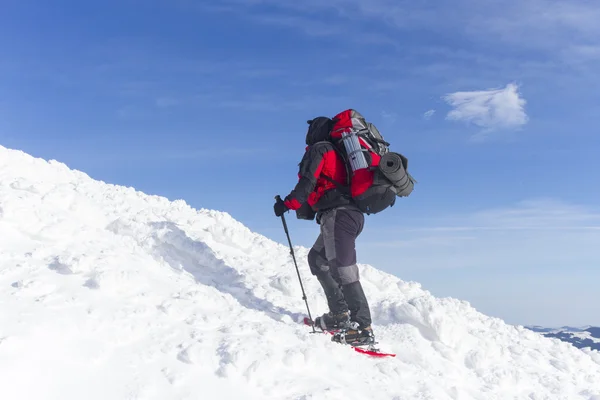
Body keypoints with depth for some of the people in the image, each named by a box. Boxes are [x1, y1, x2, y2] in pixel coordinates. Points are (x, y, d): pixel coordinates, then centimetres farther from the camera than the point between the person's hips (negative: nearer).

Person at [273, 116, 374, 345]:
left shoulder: (318, 149, 2)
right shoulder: (336, 153, 28)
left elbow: (308, 183, -11)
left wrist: (287, 204, -3)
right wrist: (304, 208, 30)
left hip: (337, 215, -10)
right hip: (353, 214, 10)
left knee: (342, 270, -15)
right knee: (317, 258, 21)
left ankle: (363, 328, -21)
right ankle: (339, 313, 12)